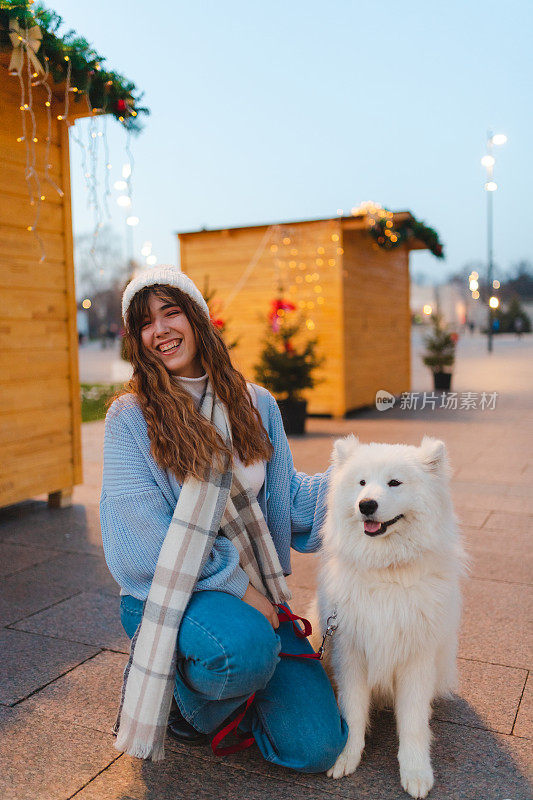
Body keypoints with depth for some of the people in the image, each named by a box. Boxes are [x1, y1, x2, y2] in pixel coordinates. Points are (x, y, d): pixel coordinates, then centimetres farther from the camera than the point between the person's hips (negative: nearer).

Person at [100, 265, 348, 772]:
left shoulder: (256, 404, 5)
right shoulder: (130, 415, -8)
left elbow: (288, 497, 8)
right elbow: (145, 531, -16)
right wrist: (237, 586, -18)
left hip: (255, 594, 4)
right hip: (168, 591, -4)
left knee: (316, 747, -5)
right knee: (245, 648, -36)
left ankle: (230, 688, 25)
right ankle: (185, 700, 0)